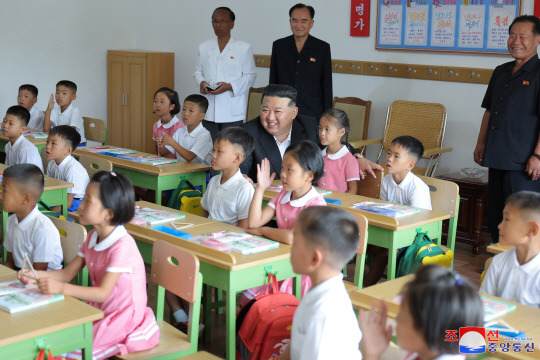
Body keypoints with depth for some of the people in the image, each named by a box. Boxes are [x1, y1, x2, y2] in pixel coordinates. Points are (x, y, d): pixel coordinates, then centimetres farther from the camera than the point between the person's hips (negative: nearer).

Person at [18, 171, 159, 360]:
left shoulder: (122, 247, -25)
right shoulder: (93, 237, 4)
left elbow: (103, 293, -28)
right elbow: (67, 273, 5)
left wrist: (61, 288, -36)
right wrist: (35, 275, -11)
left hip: (122, 317, -8)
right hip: (98, 309, 8)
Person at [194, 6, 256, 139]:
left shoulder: (244, 48, 1)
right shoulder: (204, 47, 14)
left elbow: (250, 76, 0)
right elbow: (198, 71, 19)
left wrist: (230, 86, -15)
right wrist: (201, 82, -4)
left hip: (232, 112, -3)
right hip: (209, 111, 4)